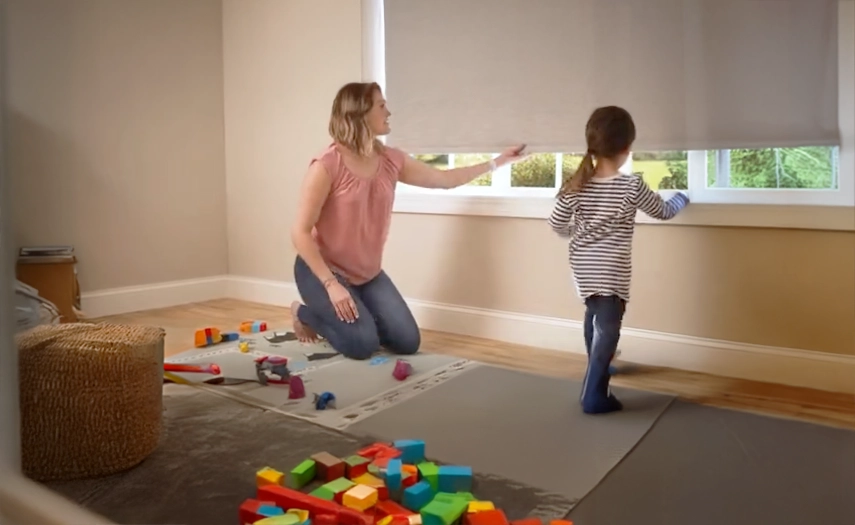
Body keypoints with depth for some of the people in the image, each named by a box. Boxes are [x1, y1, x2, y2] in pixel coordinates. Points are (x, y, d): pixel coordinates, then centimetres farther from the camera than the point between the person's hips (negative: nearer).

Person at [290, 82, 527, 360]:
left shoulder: (391, 160, -3)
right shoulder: (327, 165, -22)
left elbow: (445, 178, 8)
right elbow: (300, 232, -21)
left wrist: (498, 161, 8)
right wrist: (331, 284, -27)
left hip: (367, 273, 6)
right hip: (322, 270, -6)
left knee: (408, 342, -4)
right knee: (362, 344, -19)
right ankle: (305, 313, 8)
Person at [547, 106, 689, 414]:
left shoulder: (575, 186, -4)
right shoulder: (631, 186, -13)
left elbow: (556, 224, 2)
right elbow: (664, 212, 2)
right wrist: (680, 200, 24)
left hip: (583, 268, 5)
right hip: (612, 272, -5)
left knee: (593, 317, 26)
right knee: (608, 328, 1)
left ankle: (597, 368, 47)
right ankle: (594, 396, 1)